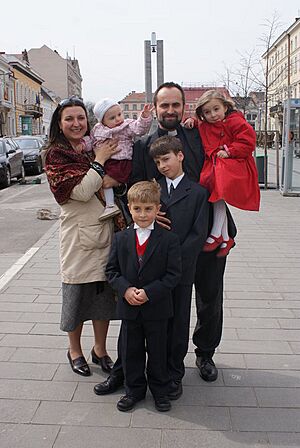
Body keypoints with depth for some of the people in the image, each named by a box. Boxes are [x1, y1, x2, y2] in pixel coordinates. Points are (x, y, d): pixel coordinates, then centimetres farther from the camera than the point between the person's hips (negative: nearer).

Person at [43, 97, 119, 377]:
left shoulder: (97, 148, 10)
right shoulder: (55, 155, -6)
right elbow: (82, 191, -18)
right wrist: (99, 161, -13)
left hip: (106, 233, 5)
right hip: (79, 237, -5)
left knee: (104, 294, 13)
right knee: (77, 294, 9)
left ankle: (100, 349, 31)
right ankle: (74, 351, 31)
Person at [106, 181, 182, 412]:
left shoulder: (169, 239, -9)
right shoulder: (121, 238, 0)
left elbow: (174, 274, -12)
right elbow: (112, 269, 1)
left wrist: (149, 292, -20)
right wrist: (125, 289, -16)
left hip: (157, 308, -2)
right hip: (129, 307, 3)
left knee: (158, 350, 13)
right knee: (130, 351, 15)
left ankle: (160, 390, 34)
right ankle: (134, 389, 35)